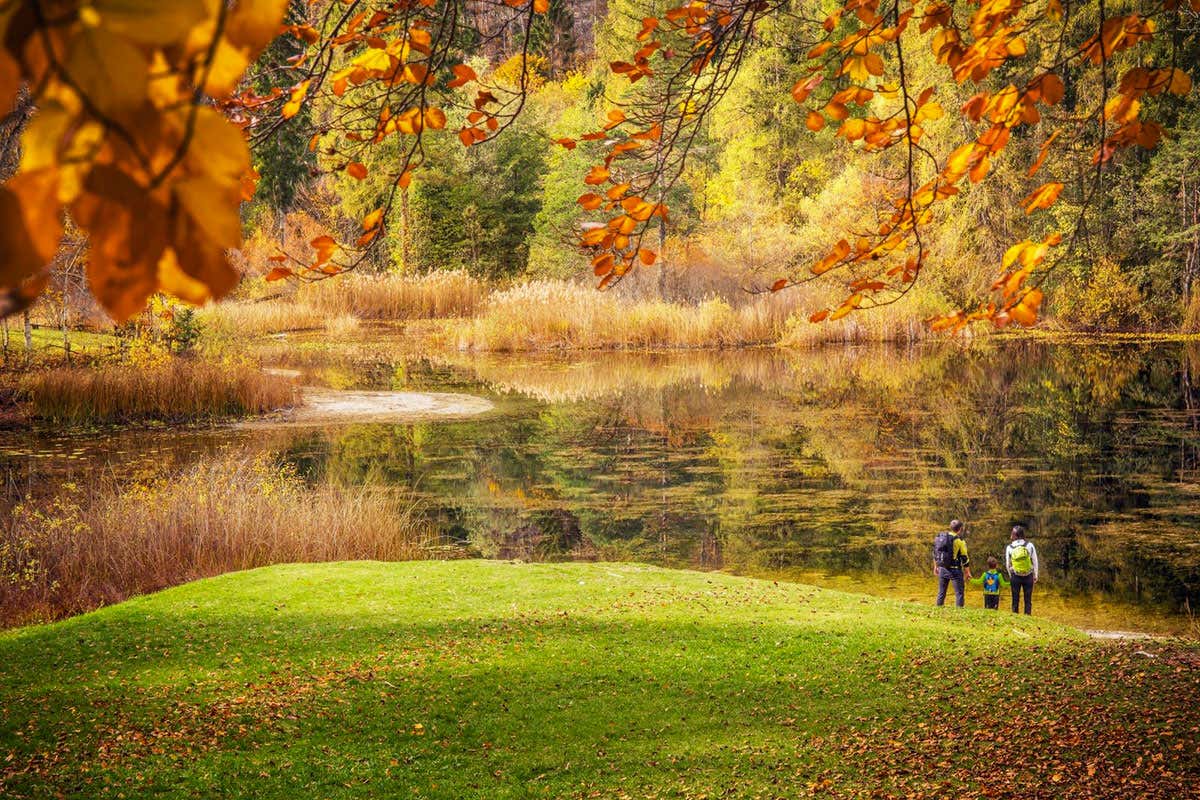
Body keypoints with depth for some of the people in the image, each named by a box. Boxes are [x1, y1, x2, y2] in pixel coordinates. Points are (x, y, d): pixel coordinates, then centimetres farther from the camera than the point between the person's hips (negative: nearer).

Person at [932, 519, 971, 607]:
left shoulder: (940, 537, 6)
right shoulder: (959, 540, -11)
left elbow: (935, 553, 14)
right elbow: (964, 558, -9)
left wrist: (936, 567, 25)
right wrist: (968, 572, -1)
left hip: (942, 569, 6)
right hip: (954, 570, -6)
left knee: (941, 592, 14)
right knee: (959, 593, 0)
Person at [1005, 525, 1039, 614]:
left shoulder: (1009, 547, -5)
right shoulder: (1029, 545, -6)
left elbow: (1007, 564, 2)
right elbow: (1035, 562, 0)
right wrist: (1035, 576, 10)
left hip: (1015, 576, 0)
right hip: (1028, 576, 0)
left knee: (1015, 600, 9)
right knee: (1028, 600, 7)